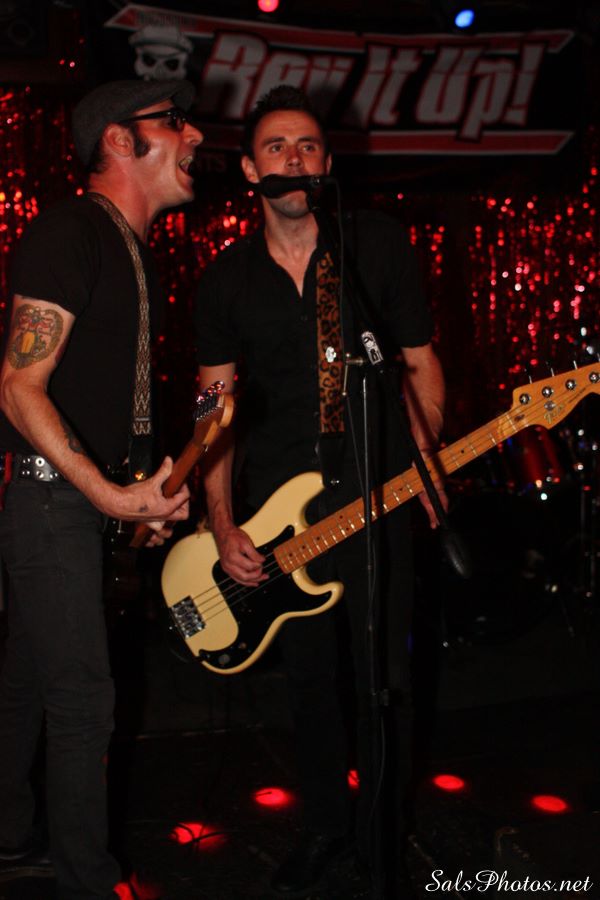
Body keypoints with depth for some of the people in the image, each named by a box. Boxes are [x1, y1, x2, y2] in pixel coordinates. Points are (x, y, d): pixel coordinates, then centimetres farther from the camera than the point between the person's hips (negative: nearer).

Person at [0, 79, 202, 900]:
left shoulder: (134, 249, 14)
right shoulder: (68, 232, -16)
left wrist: (145, 492, 12)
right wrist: (111, 496, -25)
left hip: (88, 496, 9)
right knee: (82, 699, -2)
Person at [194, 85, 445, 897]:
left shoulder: (379, 243, 0)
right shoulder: (226, 280, 4)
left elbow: (420, 360, 4)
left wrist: (426, 459, -10)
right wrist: (221, 524, -5)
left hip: (373, 495, -2)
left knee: (383, 674, 4)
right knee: (309, 676, 12)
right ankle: (327, 823, 32)